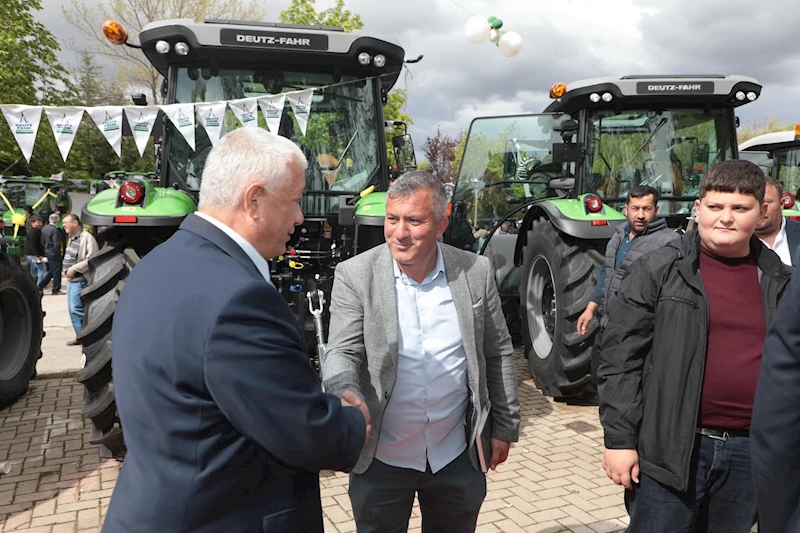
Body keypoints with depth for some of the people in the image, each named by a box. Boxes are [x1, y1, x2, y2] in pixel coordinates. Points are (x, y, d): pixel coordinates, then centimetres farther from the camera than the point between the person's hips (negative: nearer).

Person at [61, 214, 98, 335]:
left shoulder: (87, 238, -16)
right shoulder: (71, 238, 15)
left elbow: (91, 260, -23)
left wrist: (74, 269, -19)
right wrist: (67, 270, 13)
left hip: (80, 281, -10)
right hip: (70, 280, 10)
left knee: (76, 309, -11)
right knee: (72, 309, 12)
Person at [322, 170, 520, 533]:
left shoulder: (476, 272, -5)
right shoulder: (355, 275, -11)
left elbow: (498, 354, 3)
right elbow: (341, 352, -13)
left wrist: (504, 427, 7)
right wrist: (347, 400, -34)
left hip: (458, 458, 2)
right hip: (381, 460, -1)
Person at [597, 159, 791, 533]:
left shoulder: (780, 283, 6)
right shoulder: (657, 271, -6)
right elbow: (620, 358, -8)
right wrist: (619, 439, -10)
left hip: (750, 452, 4)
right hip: (669, 449, -3)